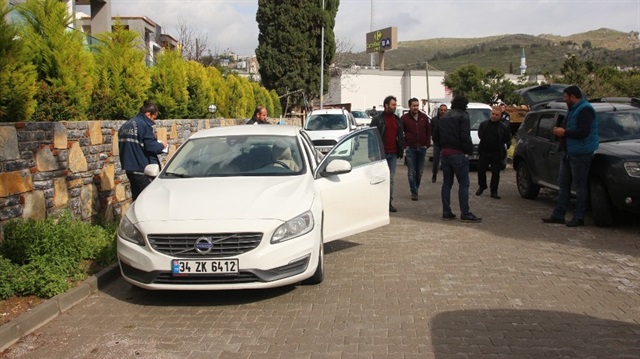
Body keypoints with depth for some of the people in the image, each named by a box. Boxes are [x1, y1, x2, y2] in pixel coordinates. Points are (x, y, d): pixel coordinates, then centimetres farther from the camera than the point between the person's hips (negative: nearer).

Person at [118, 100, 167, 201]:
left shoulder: (125, 125, 14)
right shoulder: (144, 125, -14)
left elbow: (122, 146, 20)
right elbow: (151, 146, -18)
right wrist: (162, 145, 1)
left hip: (129, 169, 9)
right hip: (142, 169, -9)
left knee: (137, 199, 15)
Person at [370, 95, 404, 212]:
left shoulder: (397, 120, 15)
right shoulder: (378, 119, -2)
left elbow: (400, 136, 19)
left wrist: (401, 150, 11)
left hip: (393, 154, 5)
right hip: (381, 153, -5)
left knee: (391, 179, 5)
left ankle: (389, 202, 10)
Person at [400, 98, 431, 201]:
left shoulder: (424, 117, 7)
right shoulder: (404, 118, -2)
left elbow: (428, 131, 12)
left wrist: (427, 144, 4)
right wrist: (404, 145, -7)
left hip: (422, 148, 3)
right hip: (410, 148, -3)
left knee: (419, 172, 8)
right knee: (411, 172, -5)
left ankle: (416, 189, 22)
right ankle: (414, 192, -2)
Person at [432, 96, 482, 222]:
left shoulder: (443, 117, 14)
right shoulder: (463, 116, -8)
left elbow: (435, 137, 16)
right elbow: (465, 137, -18)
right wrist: (469, 150, -5)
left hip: (444, 154, 7)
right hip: (458, 154, -7)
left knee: (447, 183, 11)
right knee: (463, 184, -3)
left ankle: (446, 212, 11)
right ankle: (465, 214, -4)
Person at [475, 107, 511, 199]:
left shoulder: (504, 126, -2)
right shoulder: (484, 124, 4)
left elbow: (508, 140, 3)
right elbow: (479, 134, 17)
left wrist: (505, 147, -2)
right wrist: (485, 142, 11)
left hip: (497, 154, -2)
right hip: (484, 152, 2)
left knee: (495, 173, 2)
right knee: (481, 171, 7)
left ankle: (494, 191, 10)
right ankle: (482, 186, 30)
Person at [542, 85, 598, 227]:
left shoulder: (584, 110, -15)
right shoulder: (573, 109, 18)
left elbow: (583, 132, -24)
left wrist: (564, 132, -16)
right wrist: (560, 131, 12)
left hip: (580, 154, -11)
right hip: (568, 153, 11)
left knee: (580, 186, -4)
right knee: (563, 184, 11)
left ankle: (578, 218, 2)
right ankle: (558, 215, 16)